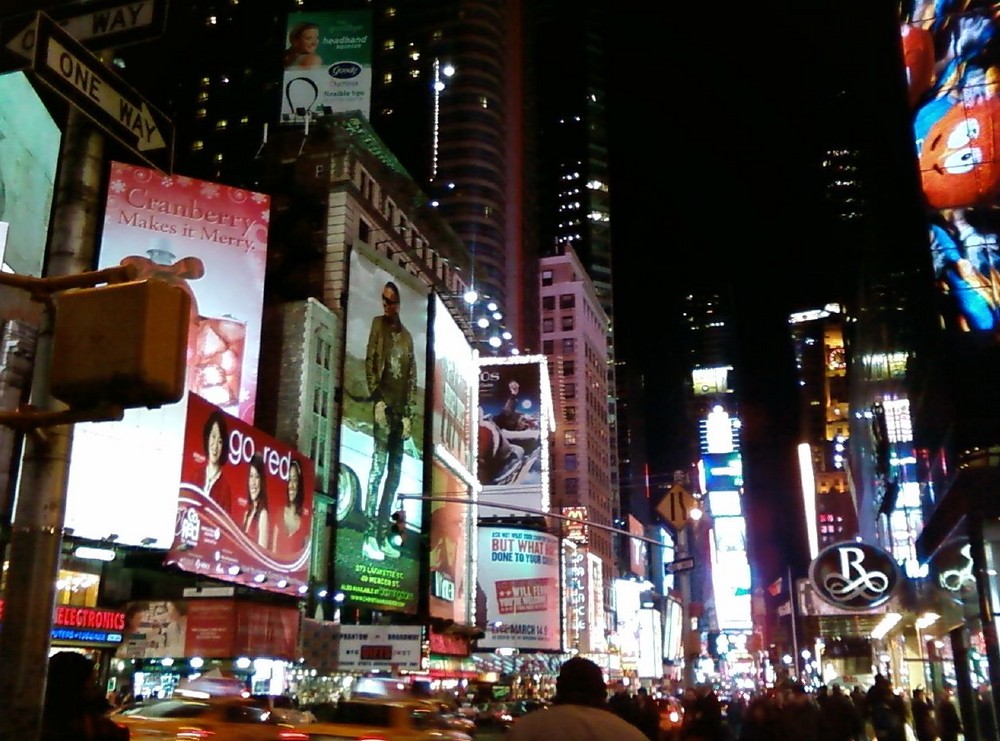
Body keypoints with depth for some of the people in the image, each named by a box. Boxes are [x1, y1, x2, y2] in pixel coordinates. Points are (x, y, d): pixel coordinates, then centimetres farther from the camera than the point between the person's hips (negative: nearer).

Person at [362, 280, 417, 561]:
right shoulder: (378, 325, 6)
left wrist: (409, 414, 6)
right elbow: (369, 362, -2)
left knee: (395, 472, 6)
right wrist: (376, 398, -11)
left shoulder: (407, 336, 17)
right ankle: (369, 536, -11)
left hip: (401, 409, 5)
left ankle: (383, 535, 12)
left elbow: (413, 378, 15)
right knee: (378, 467, -11)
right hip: (384, 404, -5)